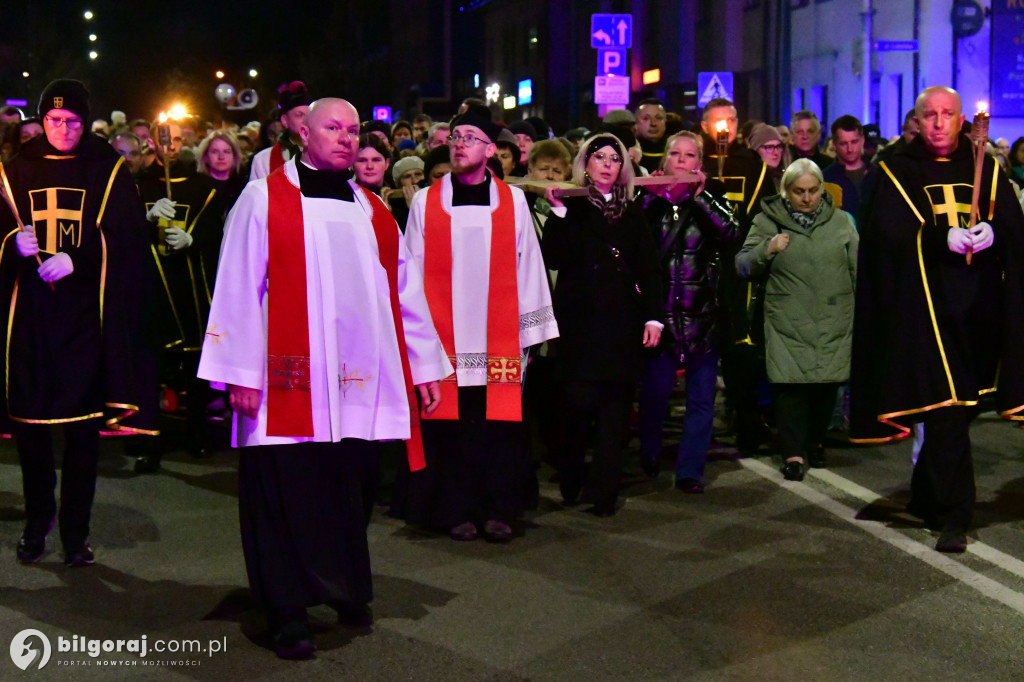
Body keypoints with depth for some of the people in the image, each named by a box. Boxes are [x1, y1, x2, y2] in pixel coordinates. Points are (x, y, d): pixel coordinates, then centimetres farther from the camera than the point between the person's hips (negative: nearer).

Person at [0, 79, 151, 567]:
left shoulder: (109, 173, 5)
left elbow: (126, 244, -2)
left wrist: (76, 260, -15)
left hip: (84, 313, -2)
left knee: (83, 428, -2)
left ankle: (75, 533, 8)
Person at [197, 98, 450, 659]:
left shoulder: (373, 212, 15)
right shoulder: (264, 201, 1)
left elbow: (405, 292, 16)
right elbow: (238, 289, -3)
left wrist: (425, 365, 12)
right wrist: (242, 374, -9)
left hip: (360, 384, 4)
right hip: (290, 381, -4)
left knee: (350, 494, 10)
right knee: (289, 499, 0)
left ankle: (347, 591, 27)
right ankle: (289, 613, 9)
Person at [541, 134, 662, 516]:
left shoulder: (632, 212, 14)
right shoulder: (572, 208, 5)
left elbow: (648, 268, 12)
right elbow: (553, 259, -8)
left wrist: (653, 317, 3)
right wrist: (558, 211, -16)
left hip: (622, 324, 3)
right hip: (579, 323, -3)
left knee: (615, 409, 1)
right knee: (579, 402, -9)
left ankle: (604, 492, 8)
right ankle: (570, 481, 13)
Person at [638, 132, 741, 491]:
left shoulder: (712, 196, 6)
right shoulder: (650, 200, 7)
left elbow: (732, 237, -12)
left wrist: (701, 197, -14)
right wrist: (653, 197, -13)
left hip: (702, 313, 0)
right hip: (660, 311, 0)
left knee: (701, 398, 2)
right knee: (655, 391, 6)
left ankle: (690, 470, 11)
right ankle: (648, 455, 29)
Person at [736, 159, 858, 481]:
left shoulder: (841, 221, 10)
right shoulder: (768, 220, 5)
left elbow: (858, 269, 14)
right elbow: (742, 266, 3)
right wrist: (766, 251, -15)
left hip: (834, 322, 2)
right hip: (787, 323, -2)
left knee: (828, 382, 7)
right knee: (790, 381, -10)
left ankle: (816, 441, 28)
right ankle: (793, 453, -4)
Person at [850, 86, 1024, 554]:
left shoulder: (985, 170, 13)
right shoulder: (899, 173, 4)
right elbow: (890, 233, -9)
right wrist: (944, 239, -23)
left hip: (977, 308, 3)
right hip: (925, 305, -3)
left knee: (959, 406, 10)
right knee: (945, 410, -8)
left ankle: (927, 498, 29)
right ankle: (953, 515, -3)